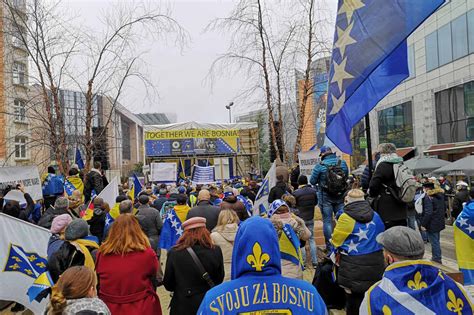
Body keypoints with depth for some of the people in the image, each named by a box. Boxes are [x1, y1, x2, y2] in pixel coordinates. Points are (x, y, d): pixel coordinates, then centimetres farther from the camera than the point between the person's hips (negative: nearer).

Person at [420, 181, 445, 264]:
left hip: (431, 224, -9)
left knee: (434, 242, 1)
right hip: (439, 222, 9)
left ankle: (437, 260, 8)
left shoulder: (428, 197, -19)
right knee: (436, 241, 20)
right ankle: (436, 258, 32)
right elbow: (444, 208, 17)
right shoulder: (440, 194, 7)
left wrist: (423, 224, -19)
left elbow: (428, 212, -25)